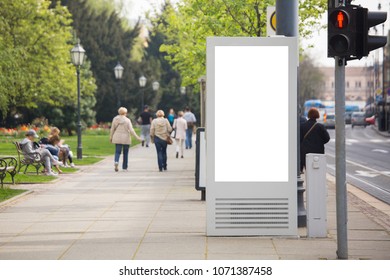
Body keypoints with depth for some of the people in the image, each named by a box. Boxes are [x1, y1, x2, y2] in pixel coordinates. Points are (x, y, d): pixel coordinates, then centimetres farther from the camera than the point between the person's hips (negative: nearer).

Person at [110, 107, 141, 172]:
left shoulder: (115, 119, 1)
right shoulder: (127, 120, -7)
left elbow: (112, 129, 5)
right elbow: (131, 130, -11)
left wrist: (111, 137, 16)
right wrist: (136, 137, -6)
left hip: (117, 138, 1)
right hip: (126, 138, -1)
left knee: (117, 151, 1)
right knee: (125, 153, 10)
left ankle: (116, 161, -29)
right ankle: (124, 167, 15)